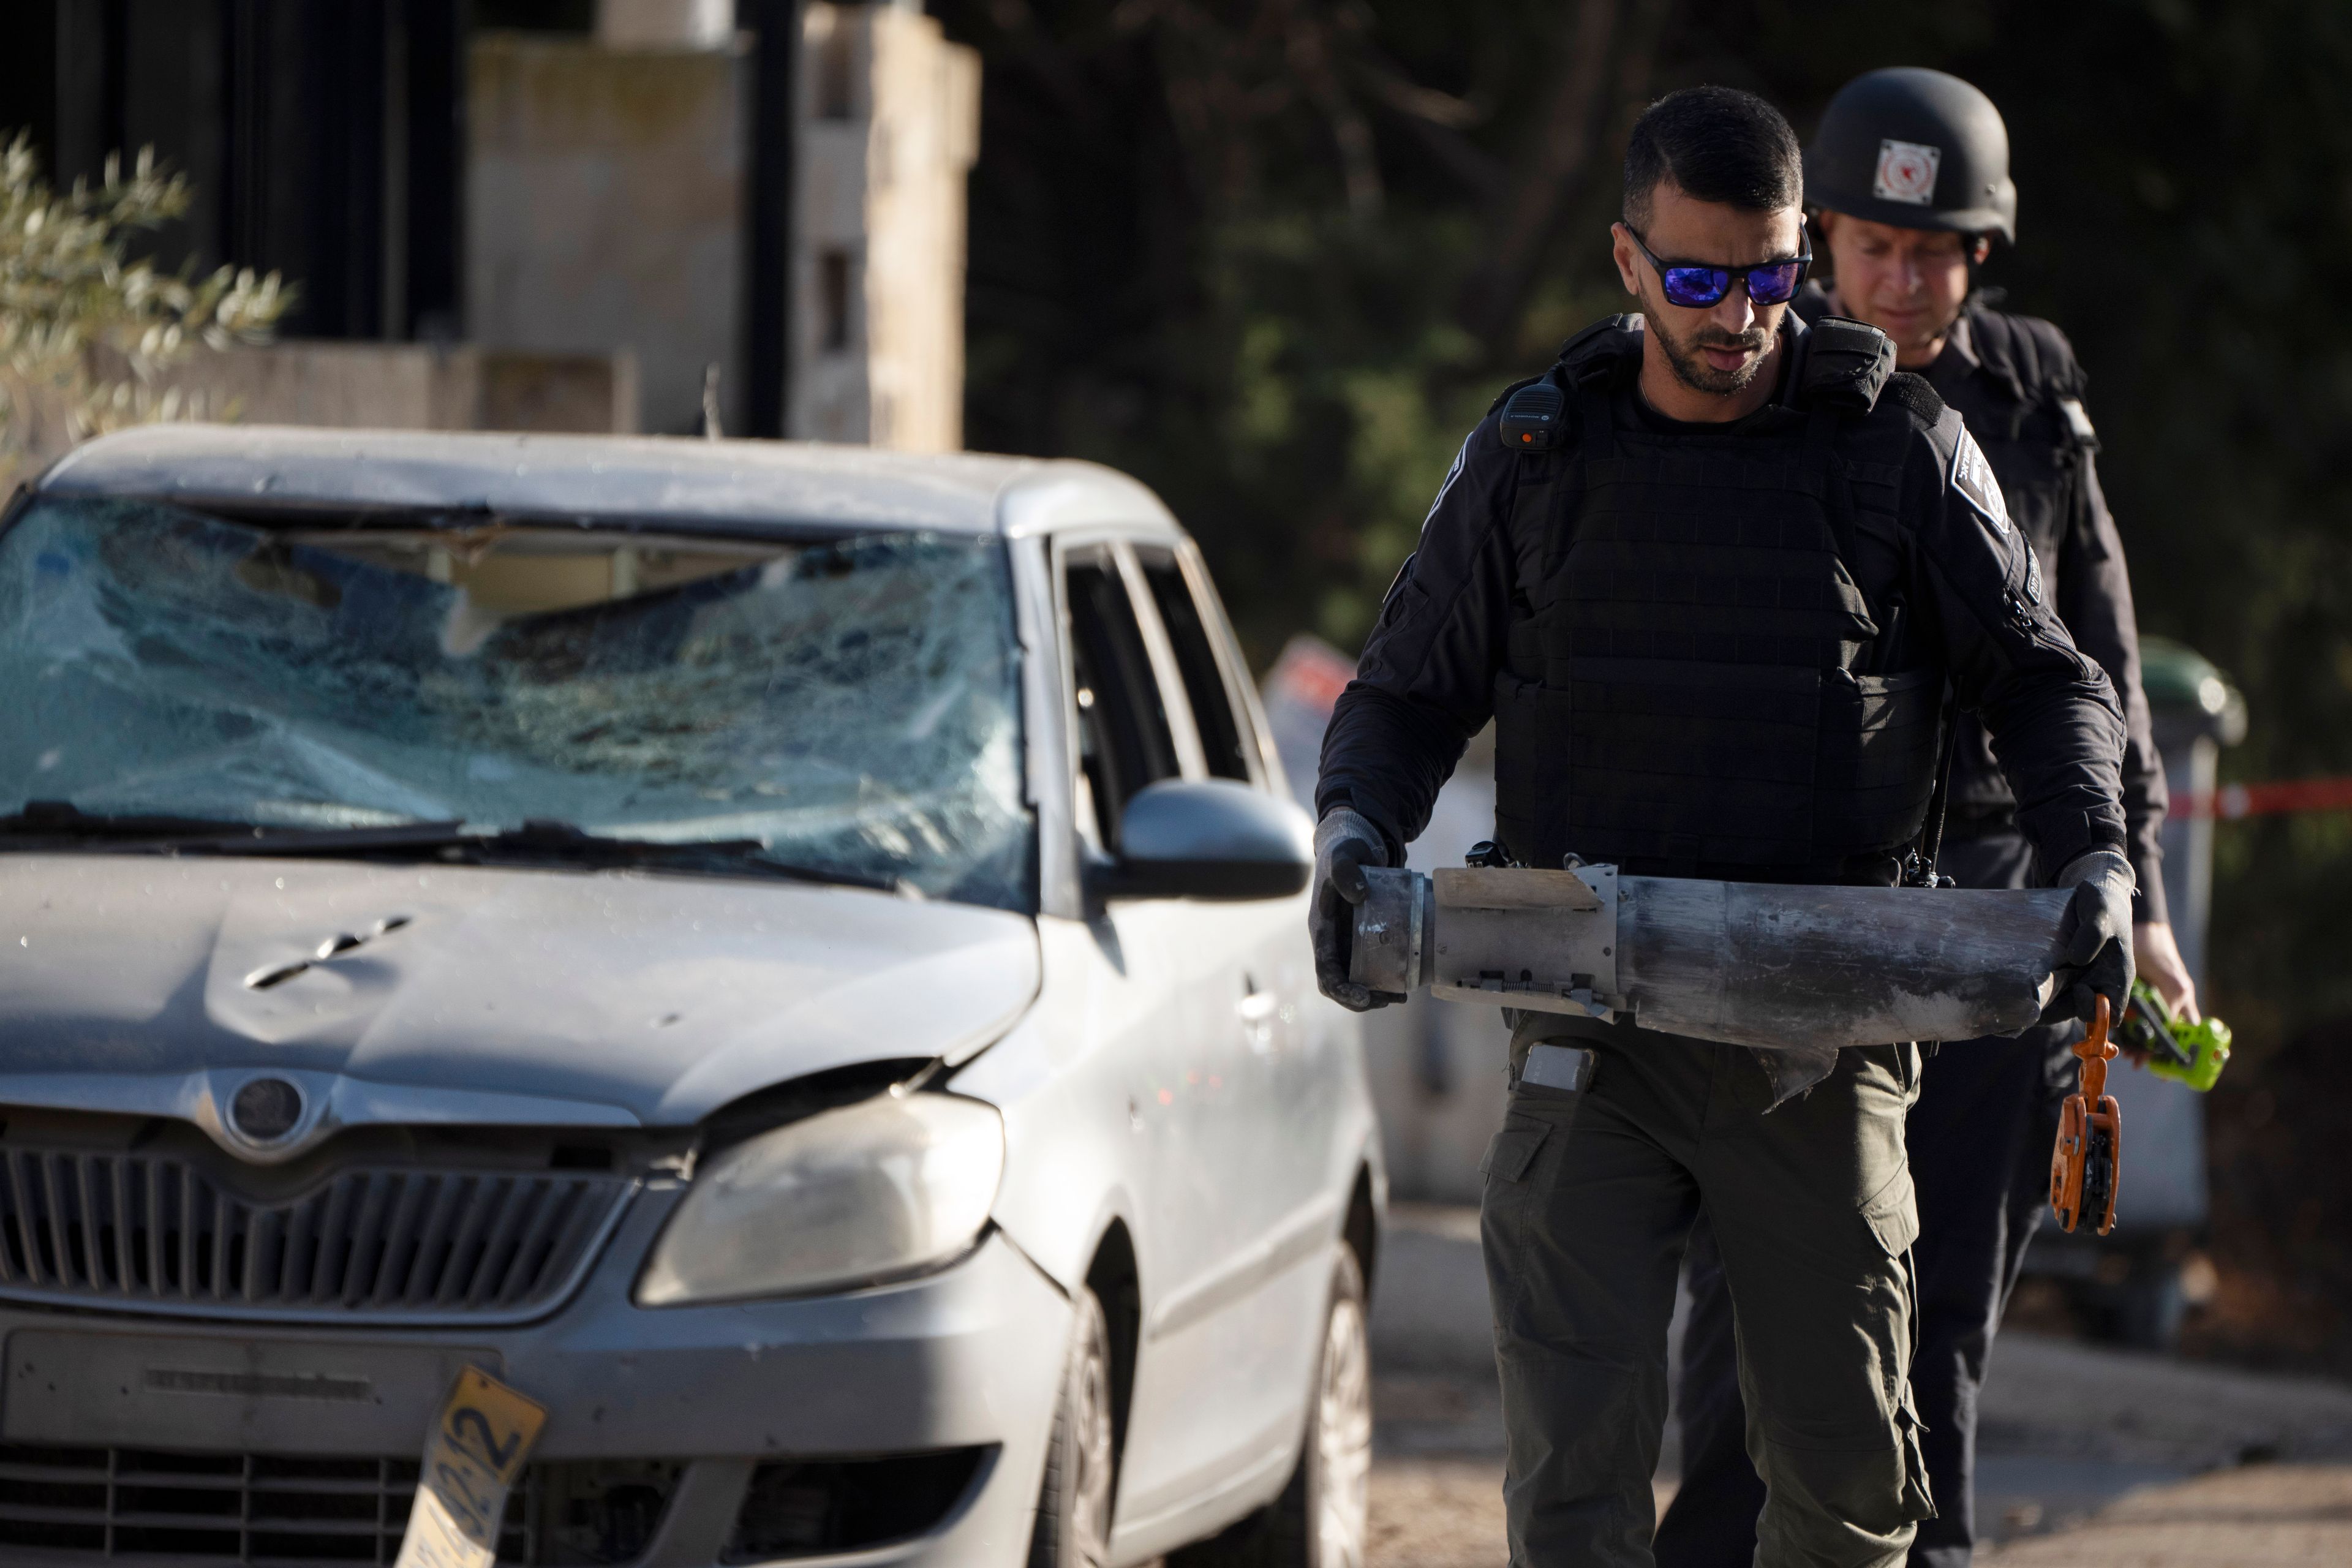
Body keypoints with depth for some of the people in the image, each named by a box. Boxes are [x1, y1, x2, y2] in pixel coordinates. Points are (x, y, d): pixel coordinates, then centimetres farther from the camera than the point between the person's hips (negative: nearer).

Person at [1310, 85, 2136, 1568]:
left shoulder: (1902, 445, 1)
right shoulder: (1536, 454, 4)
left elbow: (2043, 679, 7)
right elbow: (1410, 693, 11)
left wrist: (2093, 861, -11)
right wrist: (1354, 837, -10)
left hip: (1816, 1039, 0)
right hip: (1592, 1028, 0)